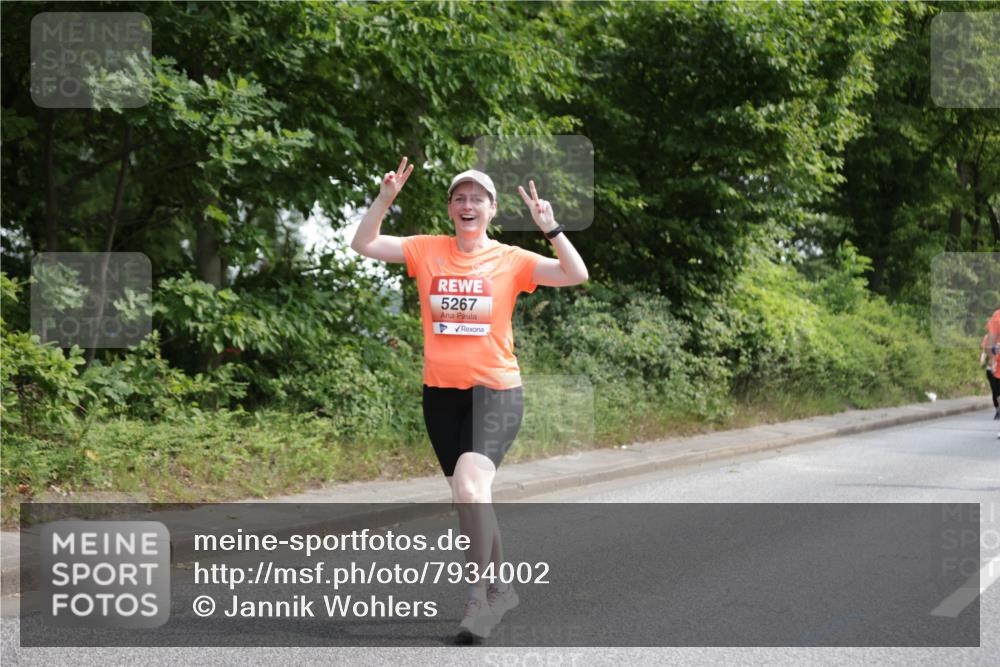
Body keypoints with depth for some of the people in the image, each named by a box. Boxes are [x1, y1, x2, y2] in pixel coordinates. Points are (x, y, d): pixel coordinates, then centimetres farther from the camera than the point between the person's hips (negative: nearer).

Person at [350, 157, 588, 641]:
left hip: (496, 389, -4)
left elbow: (576, 275, -8)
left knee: (470, 482, -25)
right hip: (440, 391, 4)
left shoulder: (510, 260, -2)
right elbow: (363, 245, 2)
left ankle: (478, 595, -16)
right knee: (468, 495, 14)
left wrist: (550, 228, -19)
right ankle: (500, 588, 31)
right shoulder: (426, 250, 5)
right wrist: (384, 200, -11)